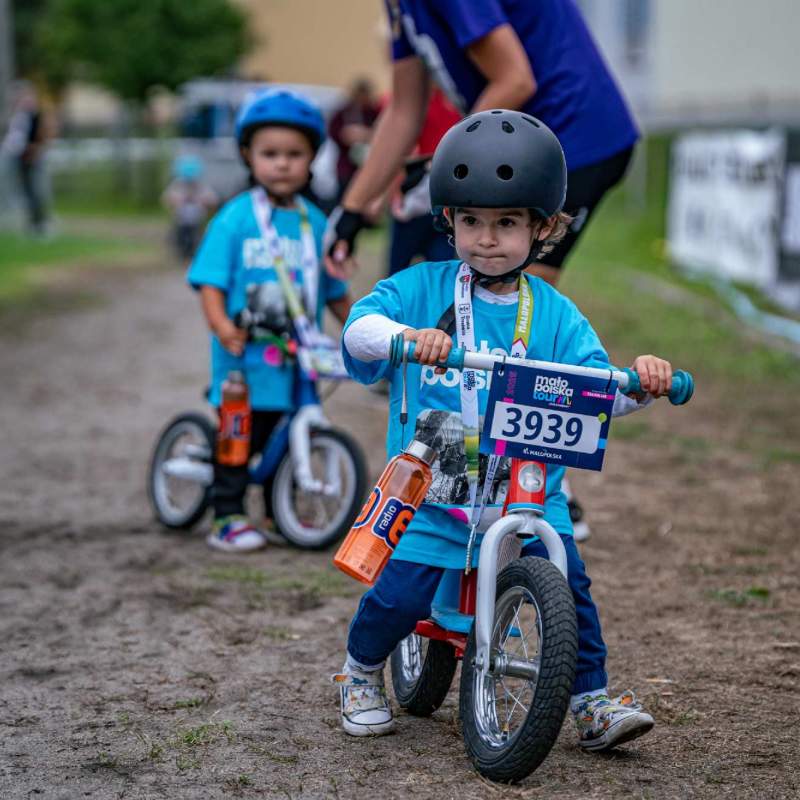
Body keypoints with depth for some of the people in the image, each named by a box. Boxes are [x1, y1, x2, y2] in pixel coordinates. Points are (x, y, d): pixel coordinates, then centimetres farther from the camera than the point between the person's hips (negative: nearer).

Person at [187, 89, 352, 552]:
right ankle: (228, 517, 6)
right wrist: (222, 326, -24)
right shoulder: (235, 218, -5)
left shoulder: (315, 222, 8)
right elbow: (211, 281, -9)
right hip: (245, 356, -4)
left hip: (298, 358, 4)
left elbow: (335, 292, 18)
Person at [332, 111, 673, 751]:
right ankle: (361, 674, 24)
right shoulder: (423, 288, 0)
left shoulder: (553, 313, 4)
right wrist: (405, 336, -36)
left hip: (529, 489, 1)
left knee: (568, 580, -13)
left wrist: (637, 383, -23)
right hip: (431, 486, -1)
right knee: (399, 594, -8)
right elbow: (359, 324, -15)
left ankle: (593, 702, 5)